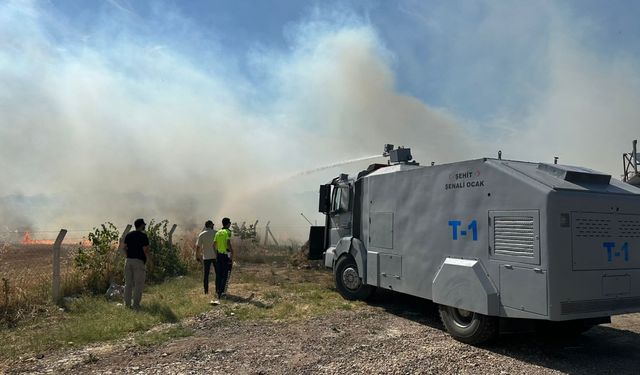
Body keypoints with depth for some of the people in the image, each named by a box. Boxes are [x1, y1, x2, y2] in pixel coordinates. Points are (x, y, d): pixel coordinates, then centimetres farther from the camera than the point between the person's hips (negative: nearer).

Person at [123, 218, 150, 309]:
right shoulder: (143, 236, -10)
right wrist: (149, 260, 0)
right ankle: (136, 304, 2)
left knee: (128, 283, 12)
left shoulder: (129, 235, 9)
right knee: (138, 284, 1)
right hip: (139, 261, -6)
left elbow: (124, 248, 11)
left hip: (128, 260, 6)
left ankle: (127, 303, 16)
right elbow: (145, 250, -13)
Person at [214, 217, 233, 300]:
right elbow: (228, 243, -24)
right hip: (226, 255, -7)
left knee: (218, 273, 14)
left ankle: (217, 290, 20)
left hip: (219, 254, 7)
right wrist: (232, 251, -12)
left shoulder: (218, 232, 10)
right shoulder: (228, 232, -11)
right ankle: (221, 291, -5)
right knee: (225, 274, -1)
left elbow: (214, 244, 11)